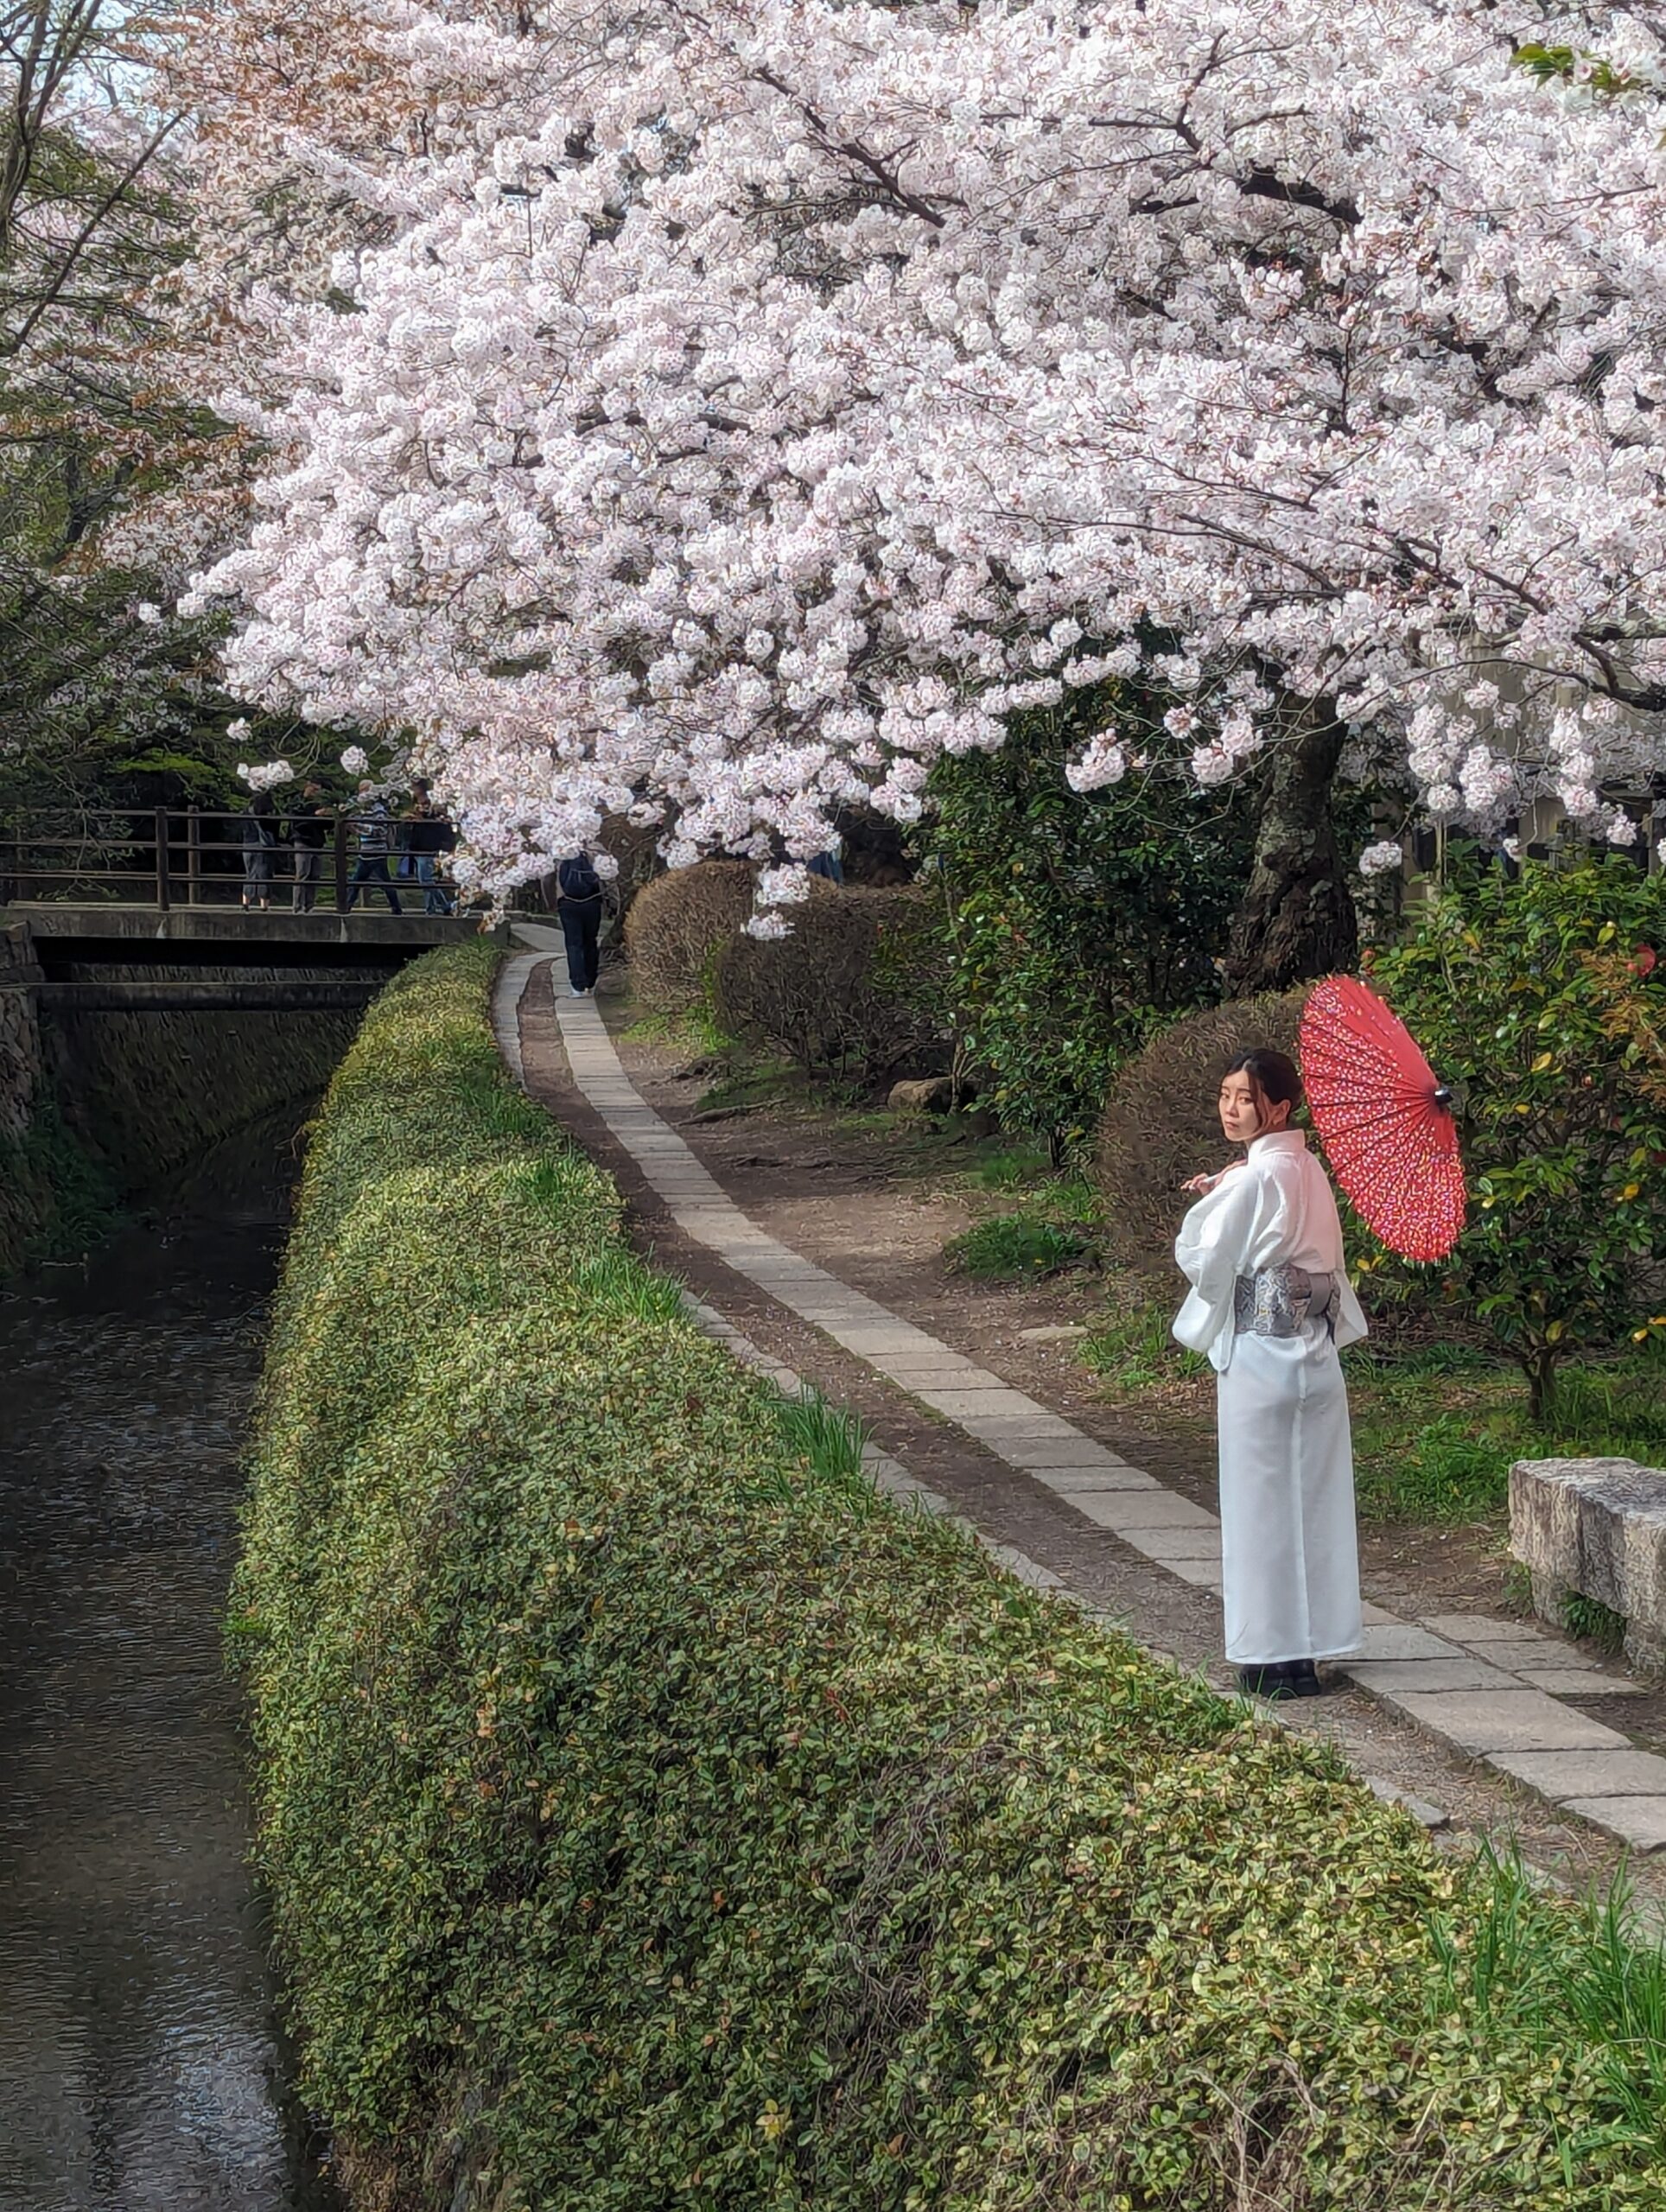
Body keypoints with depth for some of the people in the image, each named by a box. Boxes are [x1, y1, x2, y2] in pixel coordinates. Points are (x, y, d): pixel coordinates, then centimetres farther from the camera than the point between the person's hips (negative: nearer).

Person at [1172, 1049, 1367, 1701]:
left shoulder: (1253, 1180, -16)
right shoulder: (1309, 1171, 9)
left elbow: (1203, 1261, -11)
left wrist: (1207, 1199, 2)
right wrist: (1222, 1199, 9)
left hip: (1260, 1359, -8)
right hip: (1317, 1354, 8)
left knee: (1261, 1504, 1)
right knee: (1311, 1500, 10)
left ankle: (1275, 1658, 5)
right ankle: (1307, 1646, 17)